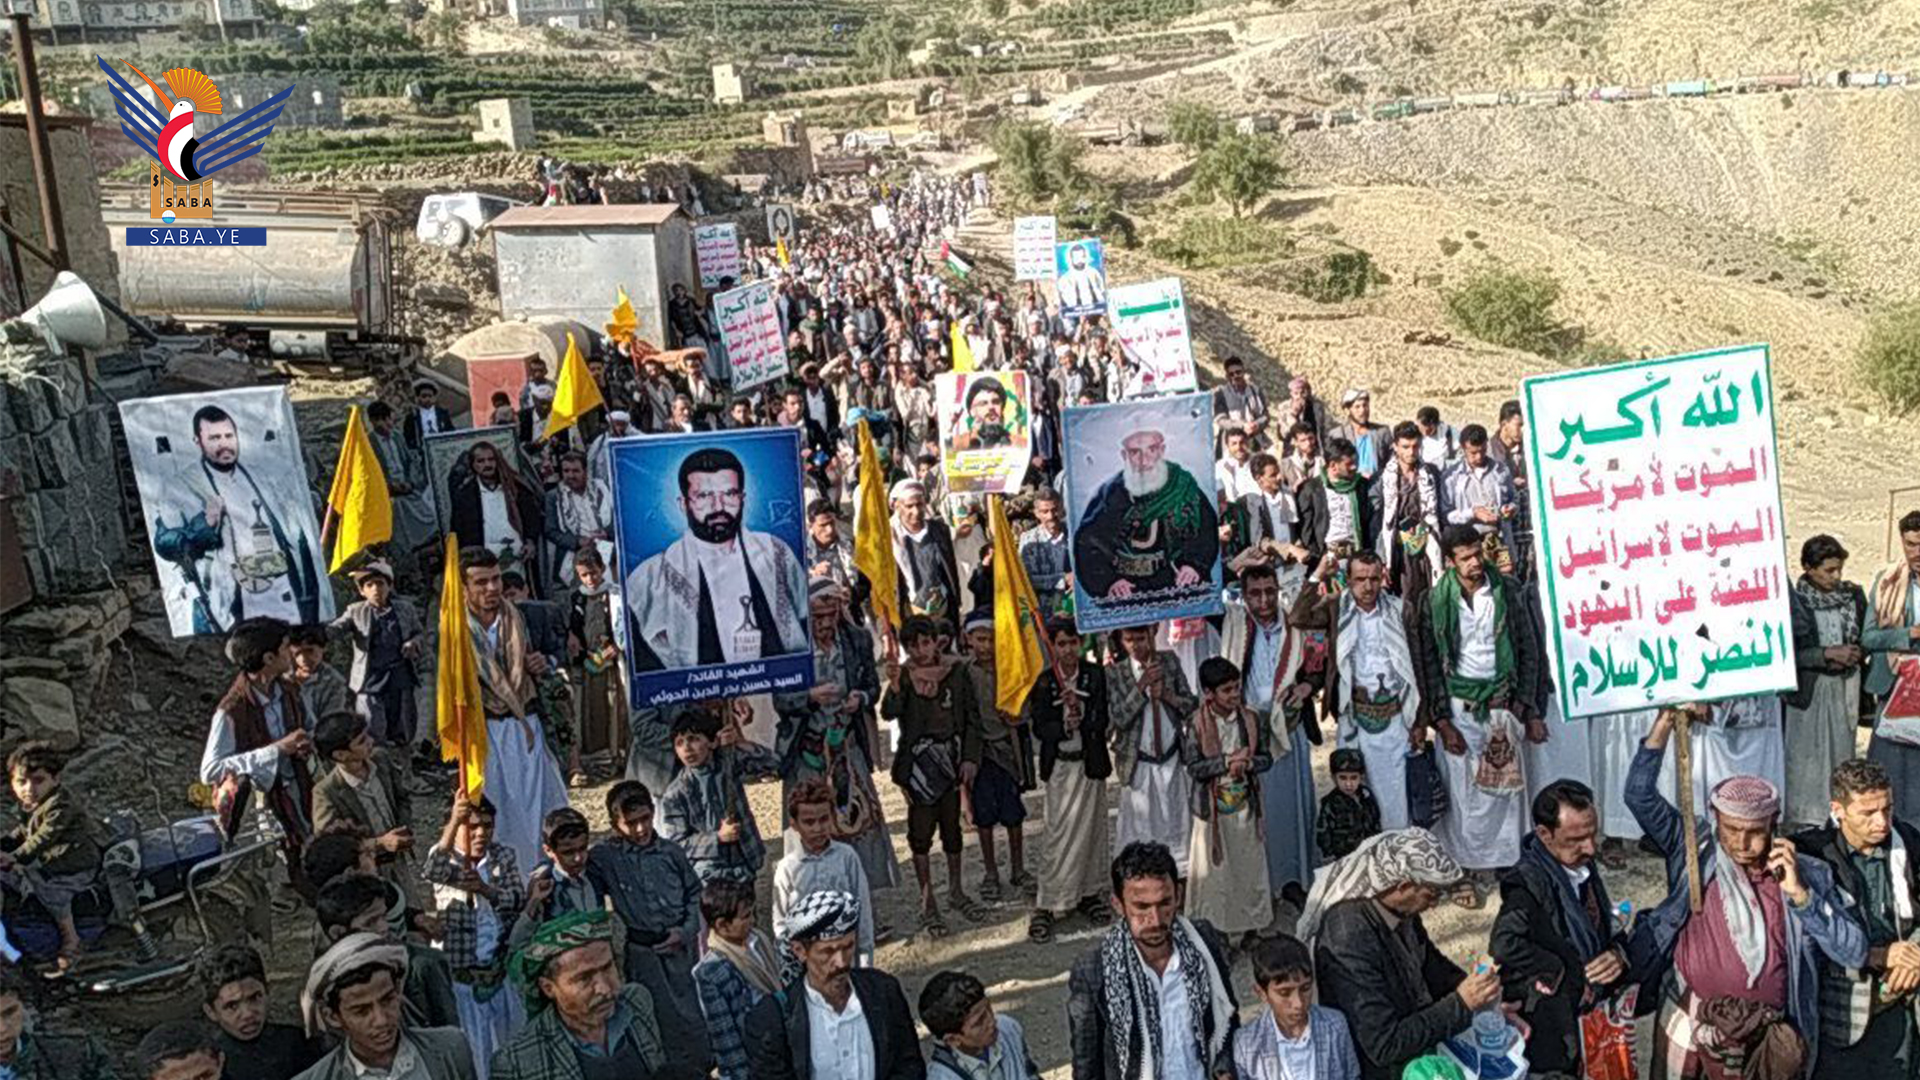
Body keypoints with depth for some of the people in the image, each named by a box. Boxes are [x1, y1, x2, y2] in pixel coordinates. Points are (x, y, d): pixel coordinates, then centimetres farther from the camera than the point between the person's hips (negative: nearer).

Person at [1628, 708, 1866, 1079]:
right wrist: (1665, 723, -20)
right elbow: (1640, 794, -12)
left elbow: (1855, 954, -5)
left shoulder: (1807, 874, 0)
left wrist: (1800, 893, -15)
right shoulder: (1694, 853, -2)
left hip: (1769, 1038, 0)